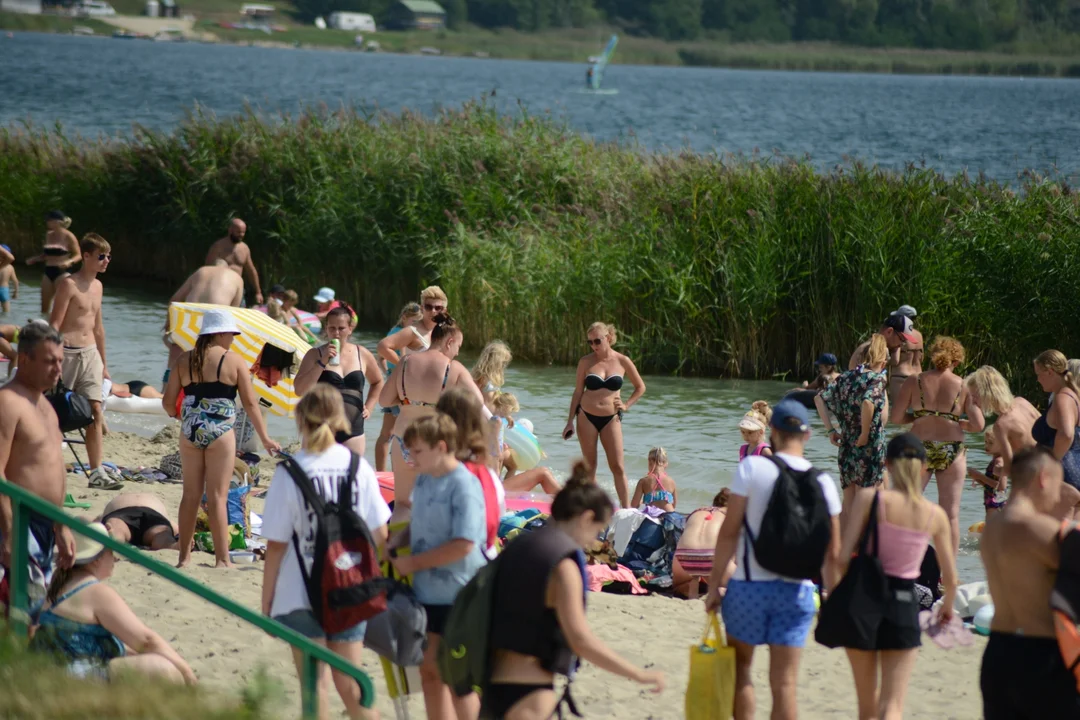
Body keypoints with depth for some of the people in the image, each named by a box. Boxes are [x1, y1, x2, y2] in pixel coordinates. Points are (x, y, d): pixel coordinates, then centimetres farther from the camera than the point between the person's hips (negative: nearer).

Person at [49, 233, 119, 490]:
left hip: (90, 354, 7)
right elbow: (55, 324, -14)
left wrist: (103, 363, 23)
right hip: (68, 353, -7)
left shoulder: (97, 286, 13)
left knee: (96, 412, 0)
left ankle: (97, 472, -1)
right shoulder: (69, 284, -11)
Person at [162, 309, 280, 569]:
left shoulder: (184, 360, 6)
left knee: (191, 495, 12)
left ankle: (184, 556, 16)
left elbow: (168, 401, 5)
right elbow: (250, 403, -3)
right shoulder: (233, 361, -3)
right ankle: (222, 559, -1)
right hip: (220, 433, -3)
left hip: (190, 432, 3)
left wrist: (177, 415, 27)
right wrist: (265, 439, 2)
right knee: (217, 497, -1)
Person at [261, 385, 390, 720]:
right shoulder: (358, 467, -3)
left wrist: (266, 601, 0)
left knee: (315, 685, 5)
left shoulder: (290, 472, -12)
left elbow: (276, 545, -9)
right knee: (349, 683, 13)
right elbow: (379, 535, 1)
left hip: (302, 593, -3)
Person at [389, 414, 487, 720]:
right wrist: (397, 545, 0)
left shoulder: (464, 486, -19)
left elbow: (463, 545, -24)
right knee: (430, 671, 14)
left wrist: (415, 562, -18)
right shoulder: (423, 479, 7)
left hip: (458, 596, -8)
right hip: (428, 592, 8)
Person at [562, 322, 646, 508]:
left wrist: (626, 405, 1)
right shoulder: (586, 362, -1)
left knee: (618, 467, -4)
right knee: (590, 465, 5)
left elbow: (640, 387, 12)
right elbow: (578, 392, 5)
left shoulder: (622, 361, -2)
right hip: (587, 417, 0)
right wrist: (570, 421, 2)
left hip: (611, 419, 0)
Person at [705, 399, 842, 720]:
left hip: (750, 584, -2)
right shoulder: (823, 482, 0)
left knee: (740, 668, 16)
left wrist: (714, 584, -2)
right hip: (797, 590, 2)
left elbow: (729, 532, -9)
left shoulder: (752, 468, -8)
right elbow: (833, 552, 5)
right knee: (784, 682, 4)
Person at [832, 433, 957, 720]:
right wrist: (948, 605, 30)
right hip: (904, 603, 0)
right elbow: (950, 577, 10)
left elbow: (843, 557, -12)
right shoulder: (935, 515, 1)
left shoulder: (870, 500, -6)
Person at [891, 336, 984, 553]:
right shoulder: (963, 386, -1)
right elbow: (978, 425, -6)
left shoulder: (915, 382, -1)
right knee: (951, 513, 6)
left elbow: (897, 417, -1)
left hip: (920, 448, 0)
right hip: (951, 451, 0)